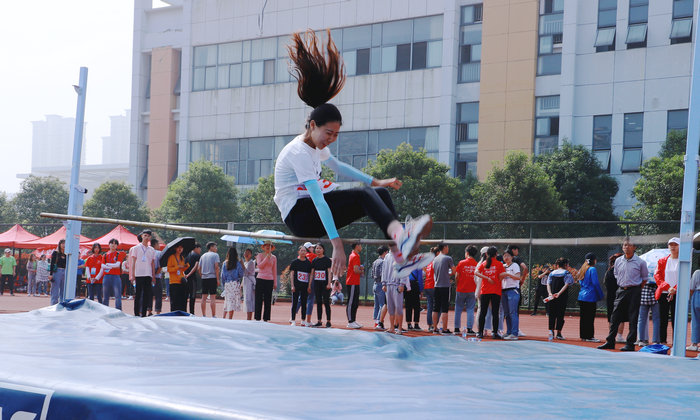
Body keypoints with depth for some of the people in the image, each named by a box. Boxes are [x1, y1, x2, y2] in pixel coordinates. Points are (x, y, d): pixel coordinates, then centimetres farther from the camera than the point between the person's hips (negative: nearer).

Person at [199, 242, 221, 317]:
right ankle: (213, 316, -9)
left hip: (204, 278, 5)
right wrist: (218, 279, -10)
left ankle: (204, 315, 10)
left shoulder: (203, 256, 15)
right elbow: (216, 267, -12)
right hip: (212, 277, -5)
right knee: (212, 297, -6)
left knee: (204, 297, 7)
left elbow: (199, 269, 11)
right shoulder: (215, 255, -1)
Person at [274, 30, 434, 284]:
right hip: (298, 215, -10)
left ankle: (403, 256, -17)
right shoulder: (299, 152, -22)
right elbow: (318, 200, -30)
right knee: (363, 196, -28)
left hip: (311, 207, 10)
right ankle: (400, 236, -52)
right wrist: (336, 243, -37)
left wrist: (375, 182, 26)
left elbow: (337, 166, 30)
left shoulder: (316, 146, 8)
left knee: (381, 193, -2)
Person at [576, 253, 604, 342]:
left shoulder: (582, 269, 12)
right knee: (590, 317, -3)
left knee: (583, 317, 11)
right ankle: (589, 336, -2)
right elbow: (596, 283, -14)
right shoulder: (592, 269, -12)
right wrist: (600, 295, -5)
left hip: (582, 296, 8)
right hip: (590, 296, -8)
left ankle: (583, 335, 15)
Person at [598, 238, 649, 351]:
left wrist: (636, 289, 2)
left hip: (634, 292, -4)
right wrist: (622, 286, 13)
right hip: (621, 290, 4)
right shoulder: (618, 261, 7)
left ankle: (630, 344, 1)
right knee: (615, 317, 3)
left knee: (633, 318, -3)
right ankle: (610, 342, 8)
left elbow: (644, 278, 4)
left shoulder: (640, 262, -4)